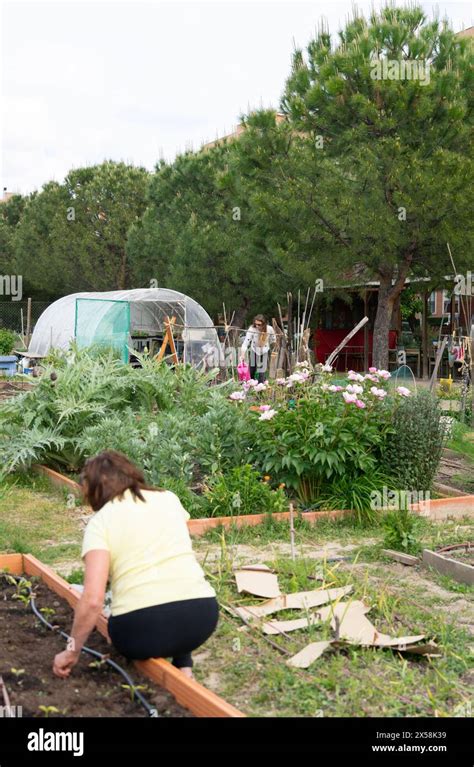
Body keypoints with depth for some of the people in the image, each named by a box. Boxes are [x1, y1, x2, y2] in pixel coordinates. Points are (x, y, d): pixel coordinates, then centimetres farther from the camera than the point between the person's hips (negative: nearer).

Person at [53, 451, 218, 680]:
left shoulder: (100, 522, 2)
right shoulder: (169, 498, 14)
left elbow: (93, 599, -8)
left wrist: (72, 651, 3)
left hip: (142, 628, -1)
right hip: (202, 616, 2)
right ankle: (183, 665, 20)